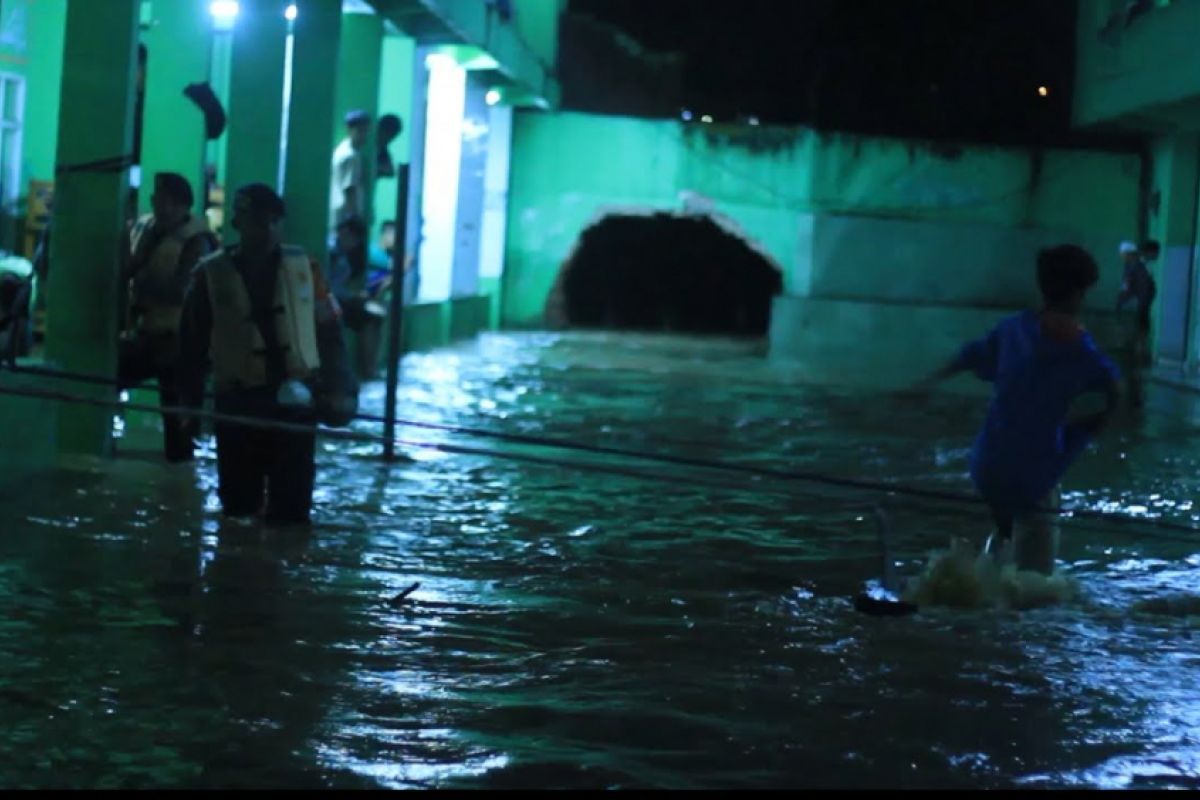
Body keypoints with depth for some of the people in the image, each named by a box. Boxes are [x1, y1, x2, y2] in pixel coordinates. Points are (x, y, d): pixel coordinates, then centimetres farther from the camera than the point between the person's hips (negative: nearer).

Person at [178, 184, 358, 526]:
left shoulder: (303, 267, 4)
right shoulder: (211, 275, -1)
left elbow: (328, 330, 7)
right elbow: (193, 343, 6)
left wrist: (338, 388, 1)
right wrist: (191, 402, 5)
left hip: (295, 401, 1)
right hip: (237, 404, 0)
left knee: (292, 507, -1)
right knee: (239, 503, 5)